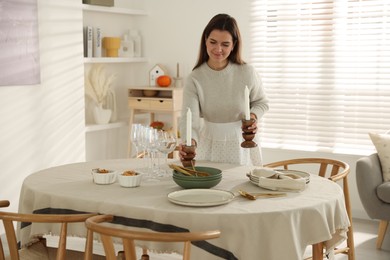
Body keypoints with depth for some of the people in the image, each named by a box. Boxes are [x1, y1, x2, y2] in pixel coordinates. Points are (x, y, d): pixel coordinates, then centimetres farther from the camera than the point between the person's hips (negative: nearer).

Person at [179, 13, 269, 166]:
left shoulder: (247, 73, -12)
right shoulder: (194, 79, -14)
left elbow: (261, 102, 4)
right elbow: (189, 117, -23)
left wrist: (253, 116, -18)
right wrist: (189, 142, -43)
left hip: (242, 144, 0)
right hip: (210, 146, 0)